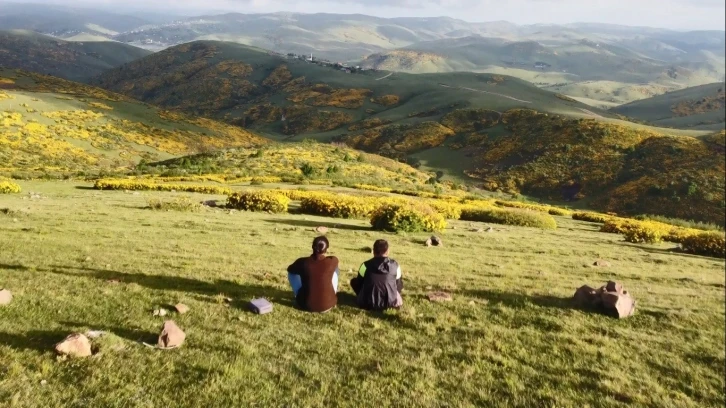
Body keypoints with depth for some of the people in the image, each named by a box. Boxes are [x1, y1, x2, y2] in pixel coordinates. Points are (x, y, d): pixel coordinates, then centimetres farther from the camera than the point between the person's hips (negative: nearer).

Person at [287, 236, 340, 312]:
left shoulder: (302, 262, -14)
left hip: (306, 305, 0)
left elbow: (290, 269, 9)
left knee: (292, 272, 19)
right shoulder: (332, 261, -14)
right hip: (328, 305, 0)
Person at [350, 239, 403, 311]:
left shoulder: (366, 265, -8)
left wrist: (360, 295, 27)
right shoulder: (395, 265, -4)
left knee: (354, 281, 21)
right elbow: (399, 285, 10)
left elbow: (359, 283, 6)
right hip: (389, 303, 2)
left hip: (367, 304, -2)